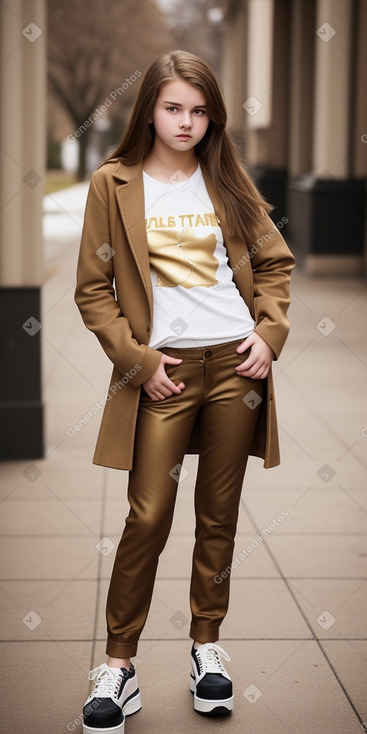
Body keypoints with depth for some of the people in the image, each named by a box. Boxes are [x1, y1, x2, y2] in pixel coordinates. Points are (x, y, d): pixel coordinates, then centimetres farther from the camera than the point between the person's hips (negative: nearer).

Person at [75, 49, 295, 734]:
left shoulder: (227, 180, 8)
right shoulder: (113, 183, 1)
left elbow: (273, 261, 15)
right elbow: (93, 290, 1)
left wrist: (269, 332, 1)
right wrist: (137, 359, -8)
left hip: (235, 364, 3)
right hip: (163, 371, -2)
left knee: (219, 515, 10)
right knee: (148, 517, -6)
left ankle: (207, 644, 25)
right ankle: (118, 665, 7)